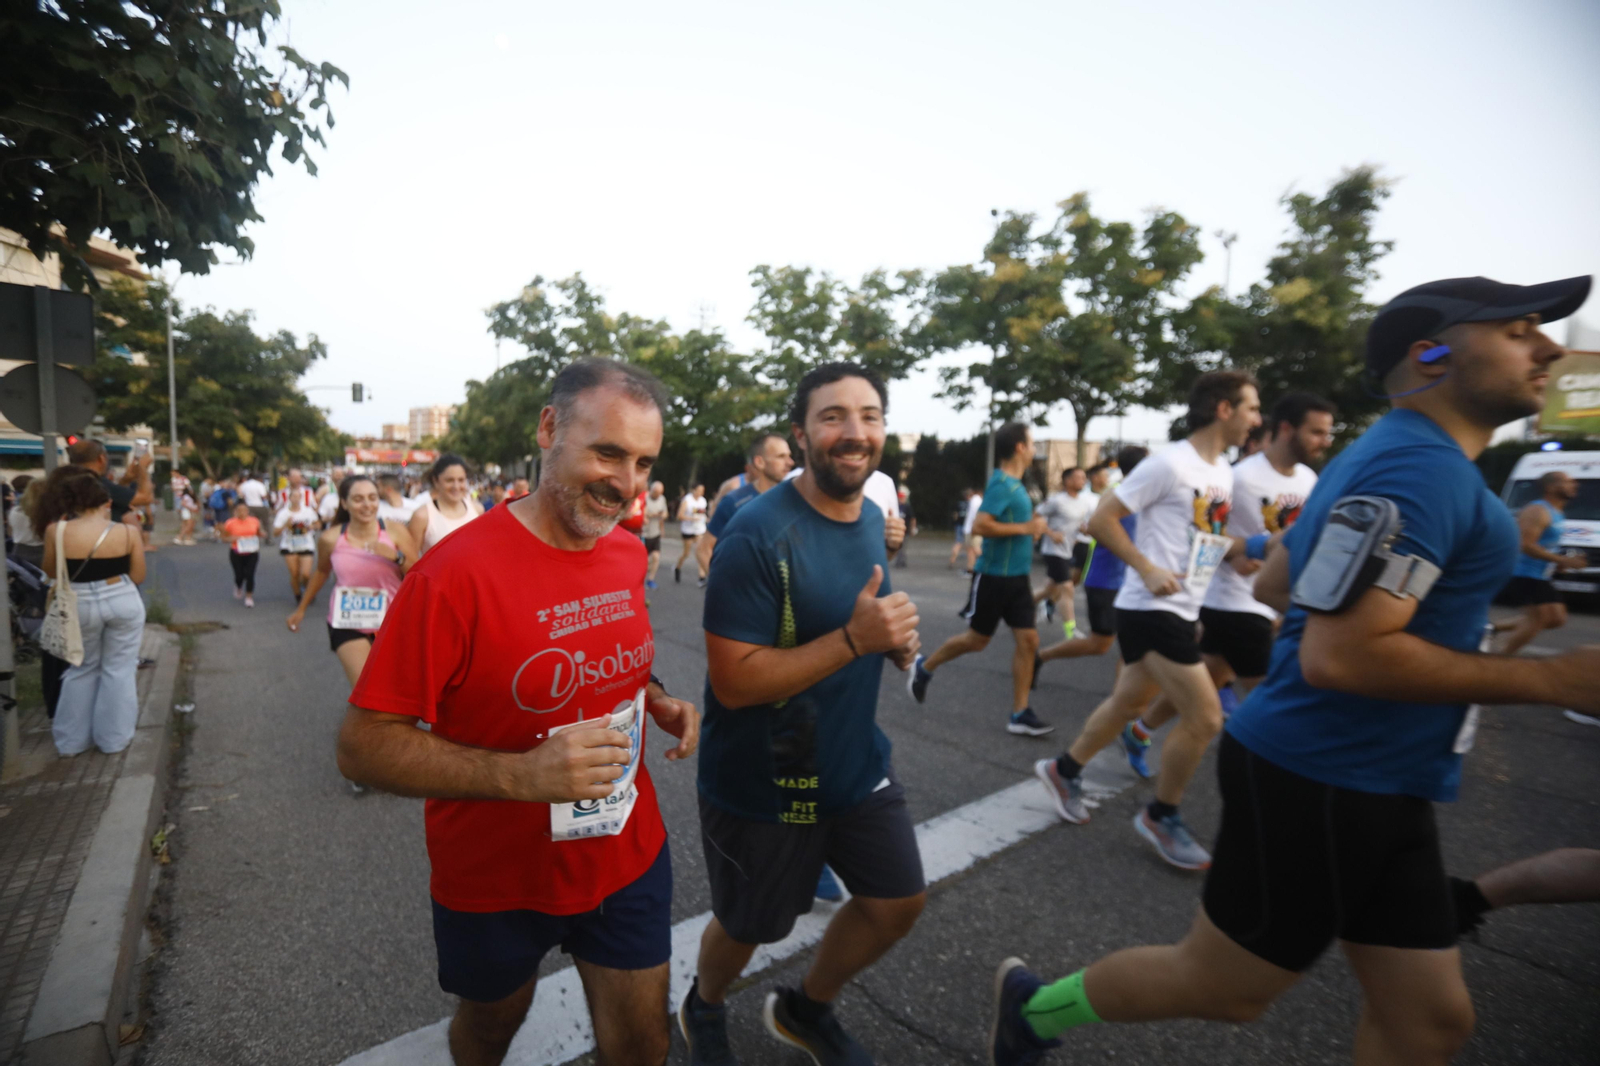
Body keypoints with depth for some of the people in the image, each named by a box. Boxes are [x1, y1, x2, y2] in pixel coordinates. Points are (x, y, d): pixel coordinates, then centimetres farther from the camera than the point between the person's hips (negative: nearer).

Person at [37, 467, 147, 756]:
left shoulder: (57, 531, -9)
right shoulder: (128, 532, -11)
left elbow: (51, 572, 6)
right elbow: (138, 577, -3)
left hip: (80, 605, 1)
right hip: (123, 602, -1)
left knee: (81, 669, 20)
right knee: (118, 669, 12)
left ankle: (70, 741, 27)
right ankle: (113, 739, 20)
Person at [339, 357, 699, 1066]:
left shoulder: (630, 554, -5)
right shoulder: (457, 571, -25)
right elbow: (362, 747, -22)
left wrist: (657, 701, -8)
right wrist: (520, 774, -35)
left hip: (628, 856, 4)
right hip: (497, 881, -3)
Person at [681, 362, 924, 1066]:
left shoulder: (872, 518, 0)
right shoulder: (758, 535, -25)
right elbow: (733, 683, -26)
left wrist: (895, 639, -7)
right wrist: (854, 638, -32)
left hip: (857, 763, 7)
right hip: (763, 783, -6)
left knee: (898, 902, 16)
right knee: (748, 926, 17)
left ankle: (805, 1009, 46)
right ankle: (704, 1009, 54)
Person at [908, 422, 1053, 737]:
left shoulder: (1014, 484, 11)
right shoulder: (1002, 484, -17)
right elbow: (979, 525, -28)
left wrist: (1030, 523, 10)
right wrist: (1025, 528, -22)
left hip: (1017, 577, 8)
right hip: (995, 576, -8)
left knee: (1028, 641, 3)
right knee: (977, 639, 5)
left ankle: (1020, 714, 9)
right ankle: (924, 667, 27)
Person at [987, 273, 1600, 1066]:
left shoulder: (1384, 456, 14)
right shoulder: (1423, 468, -19)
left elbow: (1274, 584, 21)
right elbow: (1339, 658, -27)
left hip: (1369, 787, 10)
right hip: (1323, 784, -10)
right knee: (1219, 987, 9)